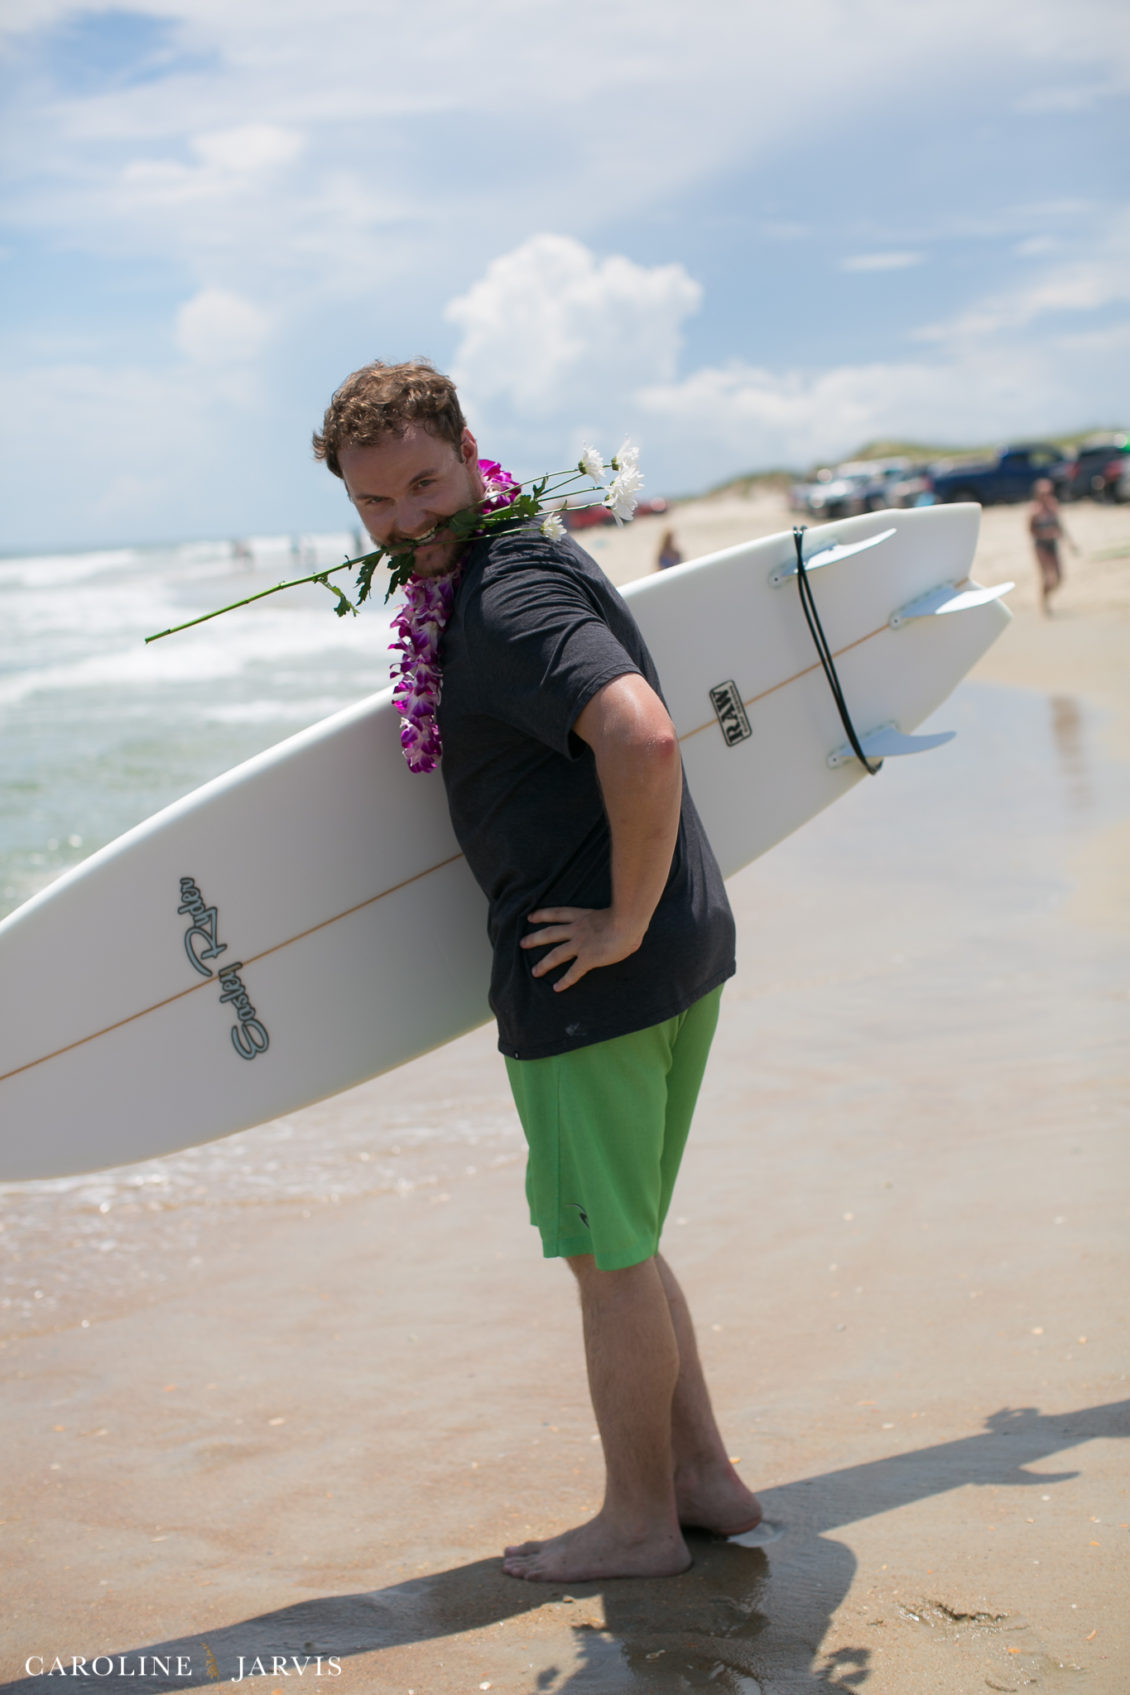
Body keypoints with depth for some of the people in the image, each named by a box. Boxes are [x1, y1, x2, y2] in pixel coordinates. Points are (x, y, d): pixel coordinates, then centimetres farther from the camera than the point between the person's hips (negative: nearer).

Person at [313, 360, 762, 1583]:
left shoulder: (509, 599, -20)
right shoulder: (524, 560, 13)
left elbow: (641, 738, -36)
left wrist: (627, 921, -25)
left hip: (593, 974, -10)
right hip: (682, 953, 10)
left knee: (607, 1255, 5)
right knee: (619, 1244, 21)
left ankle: (639, 1523, 21)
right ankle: (704, 1478, 30)